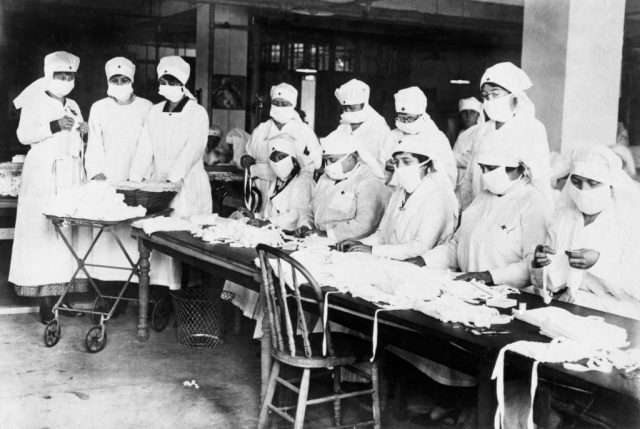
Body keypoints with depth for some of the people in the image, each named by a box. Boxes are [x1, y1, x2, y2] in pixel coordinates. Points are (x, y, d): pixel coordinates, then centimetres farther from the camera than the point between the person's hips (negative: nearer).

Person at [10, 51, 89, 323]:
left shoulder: (73, 106, 18)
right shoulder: (35, 103, 1)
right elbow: (23, 135, -12)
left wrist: (84, 132, 3)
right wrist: (54, 126, -22)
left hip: (71, 176, 6)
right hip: (43, 175, -6)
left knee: (68, 231, 1)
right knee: (43, 232, -9)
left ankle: (62, 292, 6)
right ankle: (45, 298, -7)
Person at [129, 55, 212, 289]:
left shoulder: (198, 113, -4)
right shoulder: (155, 112, 11)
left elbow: (191, 150, -15)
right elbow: (144, 149, 5)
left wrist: (172, 179, -26)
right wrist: (134, 180, -7)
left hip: (188, 185, -4)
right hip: (159, 184, 4)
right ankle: (163, 285, 7)